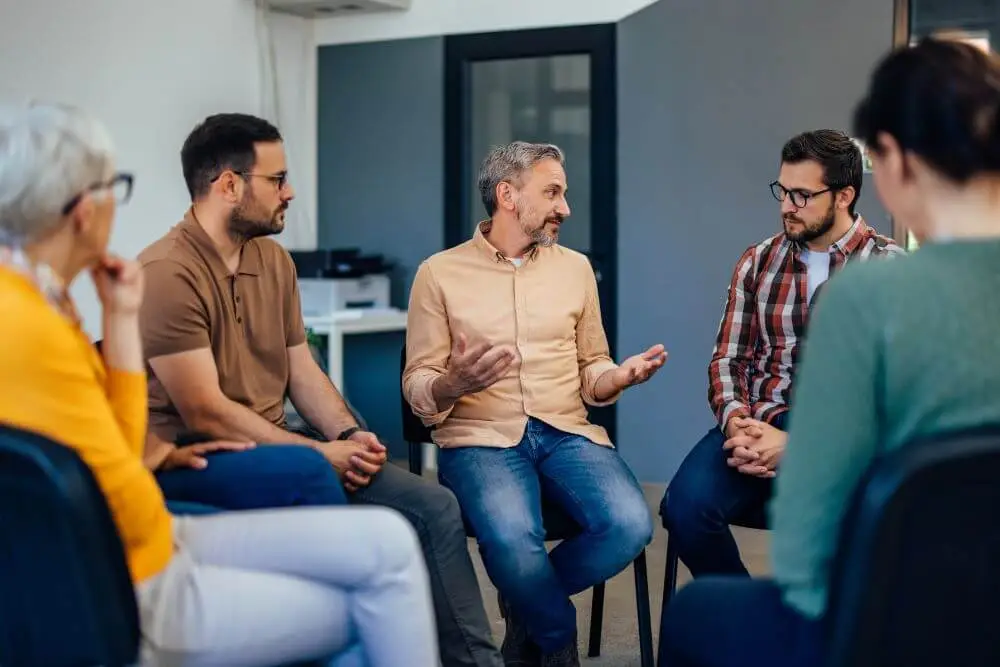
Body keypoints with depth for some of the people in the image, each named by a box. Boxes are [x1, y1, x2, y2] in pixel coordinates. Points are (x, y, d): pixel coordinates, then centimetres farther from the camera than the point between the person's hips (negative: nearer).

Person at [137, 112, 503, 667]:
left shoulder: (274, 261, 11)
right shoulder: (167, 273, -15)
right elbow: (205, 414, -18)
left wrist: (348, 435, -6)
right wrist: (317, 453, -16)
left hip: (279, 448, 8)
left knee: (433, 506, -5)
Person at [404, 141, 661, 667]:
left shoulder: (575, 268, 15)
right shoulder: (440, 273, 4)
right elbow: (417, 389, 2)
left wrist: (619, 377, -5)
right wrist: (453, 383, -21)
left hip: (567, 433, 4)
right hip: (480, 437, -3)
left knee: (630, 524, -26)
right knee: (513, 539, -35)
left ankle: (530, 604, 4)